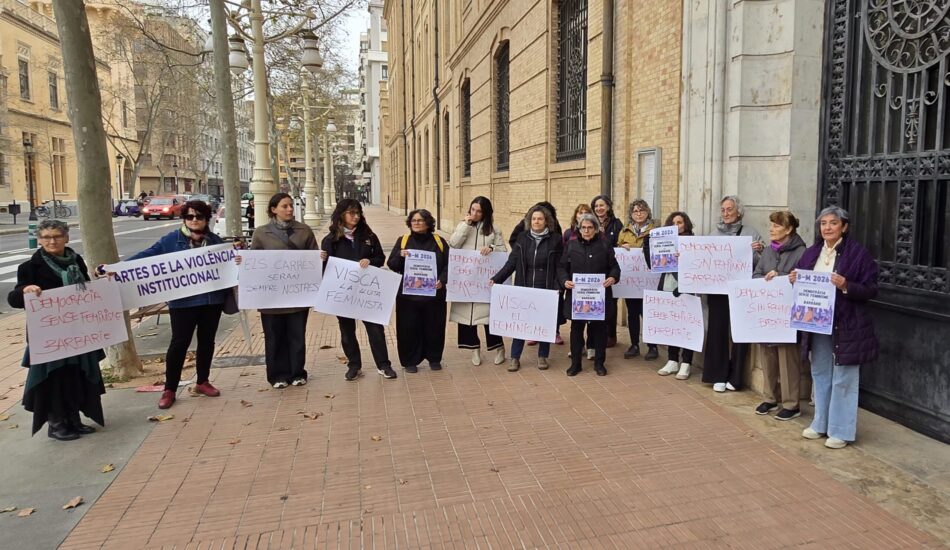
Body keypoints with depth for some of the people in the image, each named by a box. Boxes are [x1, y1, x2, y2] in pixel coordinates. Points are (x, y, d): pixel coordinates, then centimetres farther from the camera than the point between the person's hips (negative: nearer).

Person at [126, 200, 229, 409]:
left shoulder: (215, 241, 8)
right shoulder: (171, 240, -3)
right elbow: (147, 255, -8)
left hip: (212, 300, 4)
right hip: (183, 302, -4)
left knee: (207, 341, 12)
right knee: (179, 343, -1)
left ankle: (202, 382, 27)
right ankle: (169, 389, 9)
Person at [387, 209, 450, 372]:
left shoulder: (439, 242, 4)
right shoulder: (402, 241, 4)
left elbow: (448, 264, 3)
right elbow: (391, 265, 1)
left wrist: (442, 280, -14)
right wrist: (400, 256, -19)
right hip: (408, 294, 0)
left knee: (434, 327, 9)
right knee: (409, 328, 3)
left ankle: (434, 358, 26)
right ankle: (410, 361, 17)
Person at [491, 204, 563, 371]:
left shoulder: (555, 239, -3)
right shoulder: (522, 238, 3)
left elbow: (559, 267, -2)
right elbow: (511, 263, 1)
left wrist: (557, 287, -14)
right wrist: (496, 279, -8)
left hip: (546, 290, -1)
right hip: (524, 289, 2)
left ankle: (542, 356, 25)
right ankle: (515, 358, 15)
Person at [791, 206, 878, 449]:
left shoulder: (858, 253, -8)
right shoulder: (811, 252, 8)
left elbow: (871, 290, -10)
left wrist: (846, 286, -26)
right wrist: (794, 279, -5)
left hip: (846, 326, -6)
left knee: (843, 379, 2)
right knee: (820, 374, 15)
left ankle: (841, 431, 13)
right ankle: (821, 424, 28)